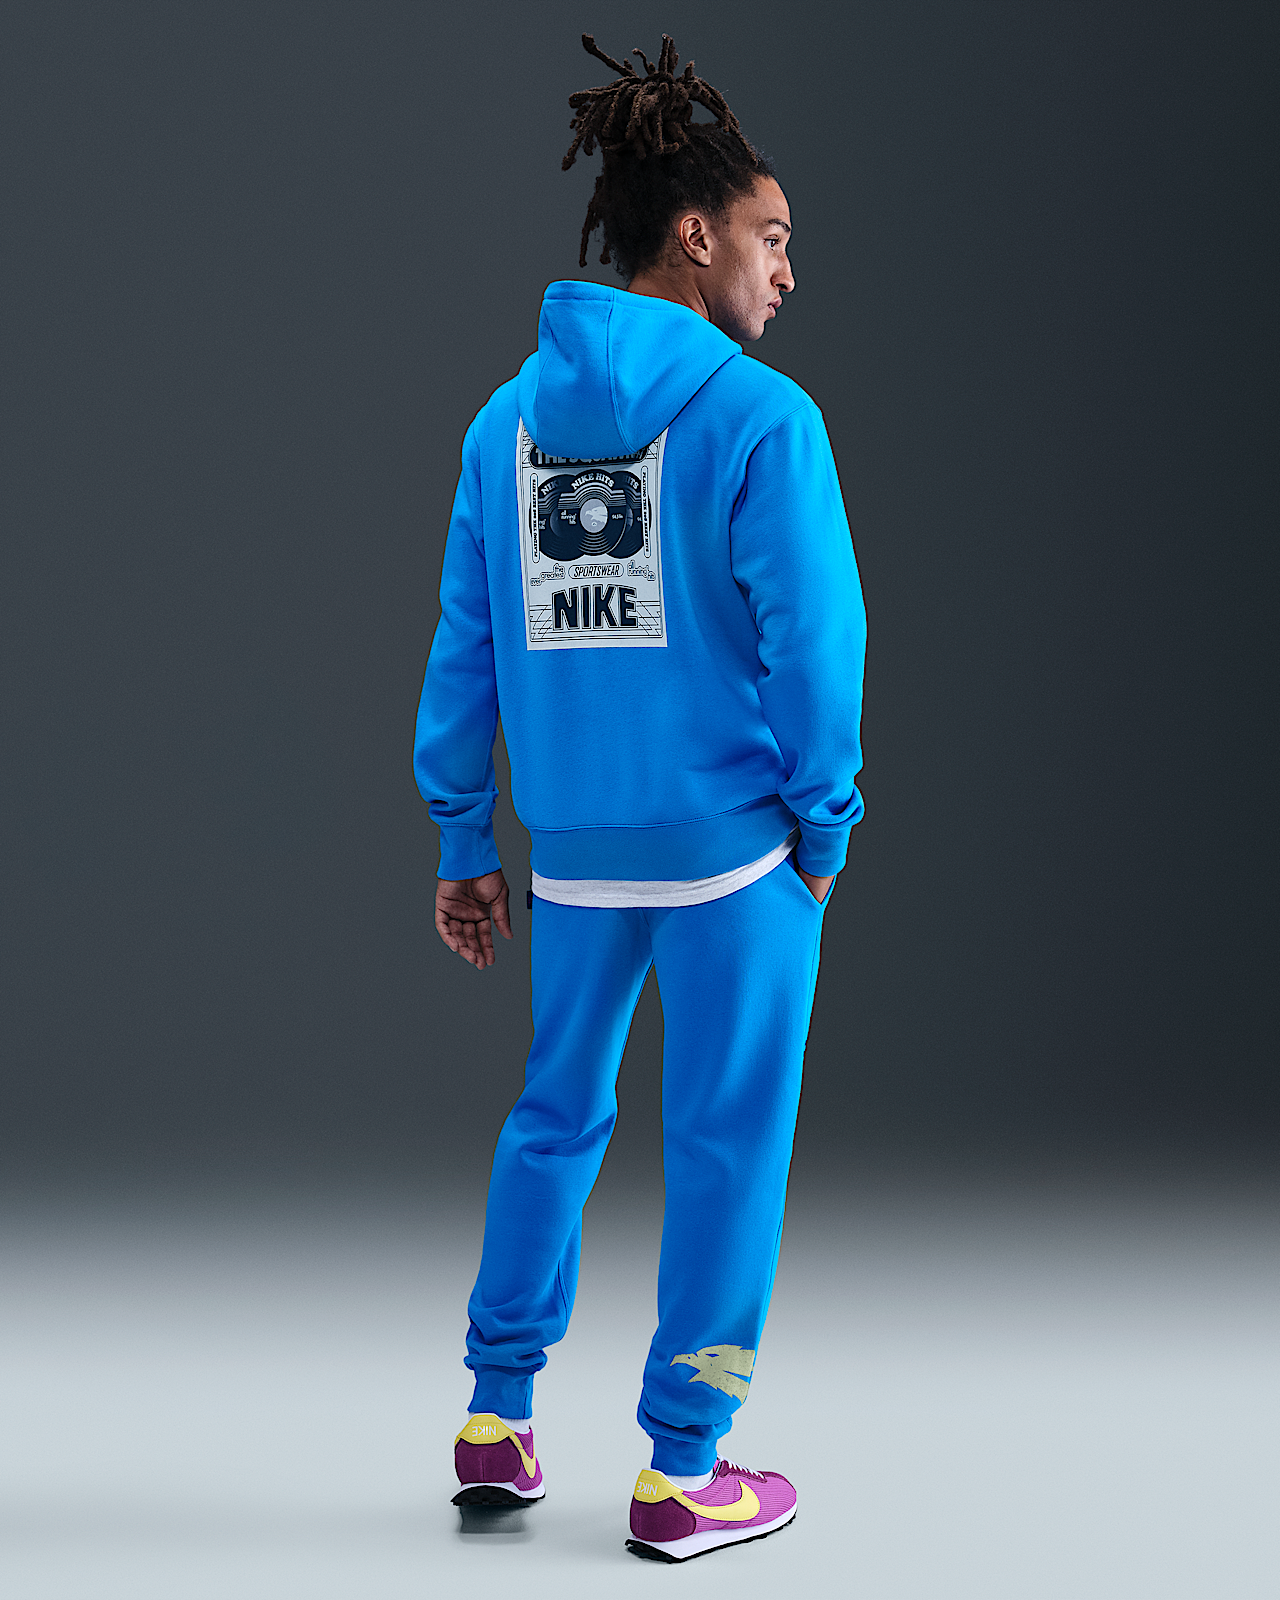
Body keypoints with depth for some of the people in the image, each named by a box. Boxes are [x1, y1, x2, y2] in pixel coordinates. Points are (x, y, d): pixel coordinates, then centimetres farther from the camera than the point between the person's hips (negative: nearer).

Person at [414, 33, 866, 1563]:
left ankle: (498, 1420, 25)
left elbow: (464, 646, 7)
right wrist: (822, 826, -1)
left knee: (558, 1110, 21)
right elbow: (813, 639, -13)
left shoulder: (507, 418, 5)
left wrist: (463, 841, 13)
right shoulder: (760, 417, -11)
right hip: (734, 839, -5)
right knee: (727, 1137, 6)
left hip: (576, 846, 5)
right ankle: (684, 1472, 13)